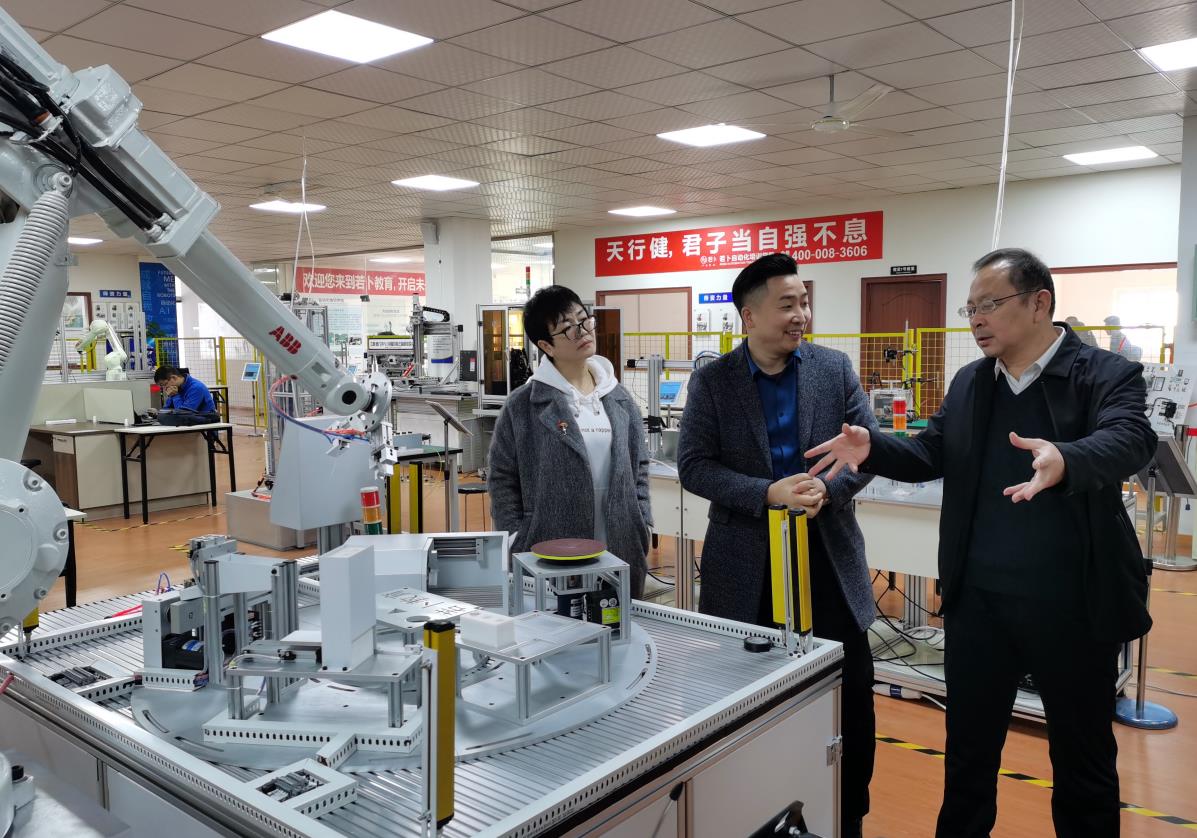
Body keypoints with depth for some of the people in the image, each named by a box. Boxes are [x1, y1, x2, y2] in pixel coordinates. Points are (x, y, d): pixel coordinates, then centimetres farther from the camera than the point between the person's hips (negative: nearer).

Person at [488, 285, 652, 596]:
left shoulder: (619, 398, 7)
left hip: (622, 553, 4)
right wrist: (518, 545, -6)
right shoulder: (522, 406, -5)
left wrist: (642, 527, 6)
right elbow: (502, 478, -1)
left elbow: (638, 465, 13)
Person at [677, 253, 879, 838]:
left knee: (852, 695, 8)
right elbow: (694, 466, -8)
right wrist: (768, 493, -21)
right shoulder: (711, 382, -4)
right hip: (747, 561, -1)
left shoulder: (835, 368, 1)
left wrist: (827, 489, -19)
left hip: (828, 553, 2)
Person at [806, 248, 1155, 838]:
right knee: (968, 749, 17)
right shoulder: (968, 384, 7)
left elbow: (1128, 441, -26)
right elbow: (931, 455, 6)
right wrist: (872, 447, -14)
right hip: (978, 600, 4)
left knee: (1083, 760, 15)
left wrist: (1064, 460, -48)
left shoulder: (1109, 376, -9)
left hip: (1071, 605, -4)